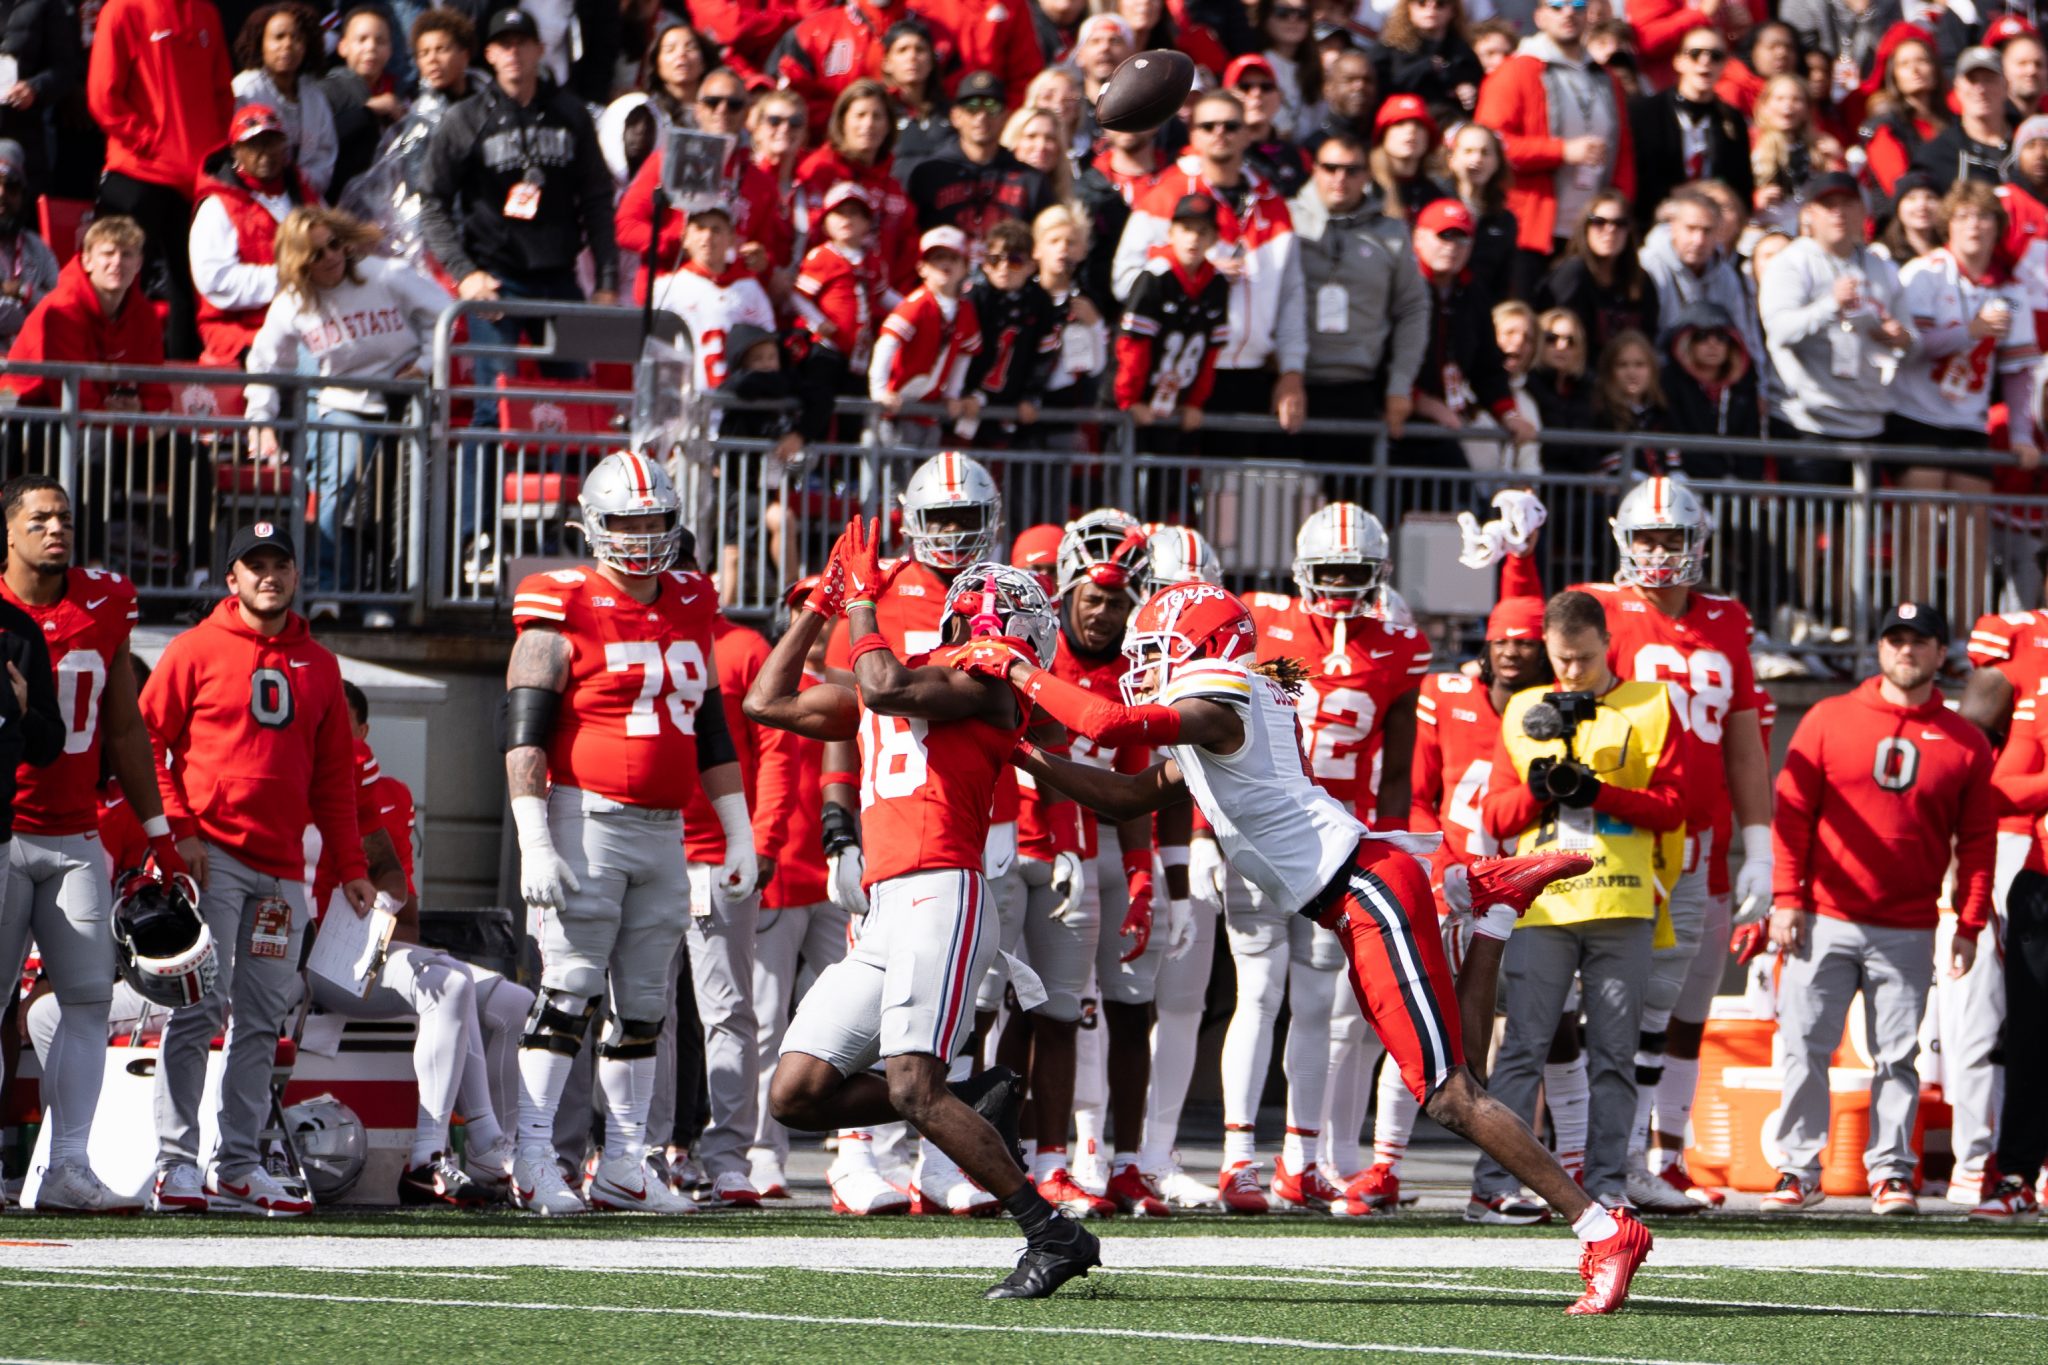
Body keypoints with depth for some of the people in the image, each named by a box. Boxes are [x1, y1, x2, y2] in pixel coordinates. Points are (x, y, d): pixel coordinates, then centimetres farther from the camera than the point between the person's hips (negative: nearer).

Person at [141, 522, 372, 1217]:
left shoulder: (318, 666, 16)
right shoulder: (196, 650, 1)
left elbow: (334, 774, 19)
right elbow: (146, 738, -1)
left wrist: (350, 864, 14)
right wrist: (176, 828, -10)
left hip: (282, 867, 5)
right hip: (209, 856, -5)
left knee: (261, 1021, 6)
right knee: (201, 1006, -11)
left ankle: (238, 1164, 10)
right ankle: (176, 1162, -9)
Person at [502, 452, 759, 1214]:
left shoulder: (690, 613, 14)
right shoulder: (565, 615, -6)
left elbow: (712, 733, 22)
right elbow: (524, 736, -10)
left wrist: (740, 836, 19)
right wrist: (535, 844, -17)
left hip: (664, 833, 6)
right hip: (588, 819, -6)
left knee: (642, 1003, 8)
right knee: (570, 991, -10)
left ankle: (623, 1165, 12)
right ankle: (534, 1159, -8)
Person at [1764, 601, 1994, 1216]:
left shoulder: (1965, 744, 7)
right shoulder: (1829, 720, 5)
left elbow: (1977, 841, 8)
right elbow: (1791, 812, 4)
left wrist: (1969, 924, 1)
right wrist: (1787, 898, -4)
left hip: (1909, 932, 0)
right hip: (1824, 923, 0)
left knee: (1897, 1056, 0)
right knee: (1805, 1046, -3)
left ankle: (1890, 1171, 6)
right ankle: (1800, 1168, 3)